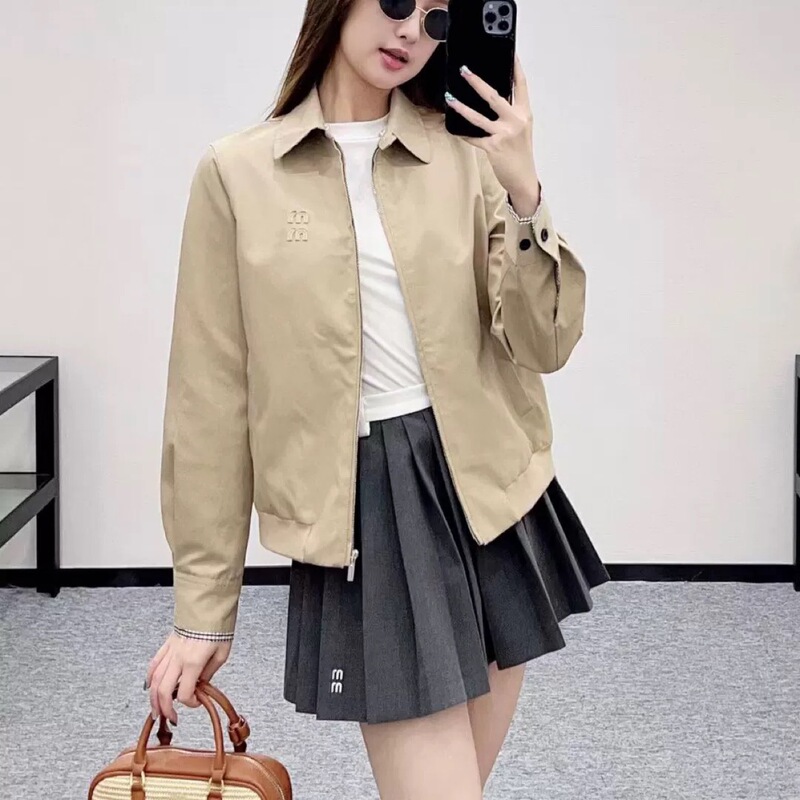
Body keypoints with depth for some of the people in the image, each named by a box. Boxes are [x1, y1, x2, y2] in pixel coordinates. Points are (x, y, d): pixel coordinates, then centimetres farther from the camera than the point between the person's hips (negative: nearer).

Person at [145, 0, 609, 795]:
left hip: (488, 492, 3)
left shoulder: (468, 152, 4)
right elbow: (212, 398, -1)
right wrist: (203, 605, 0)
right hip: (364, 506, -3)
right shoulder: (238, 172, -2)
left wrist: (523, 194, -13)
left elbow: (544, 346, 1)